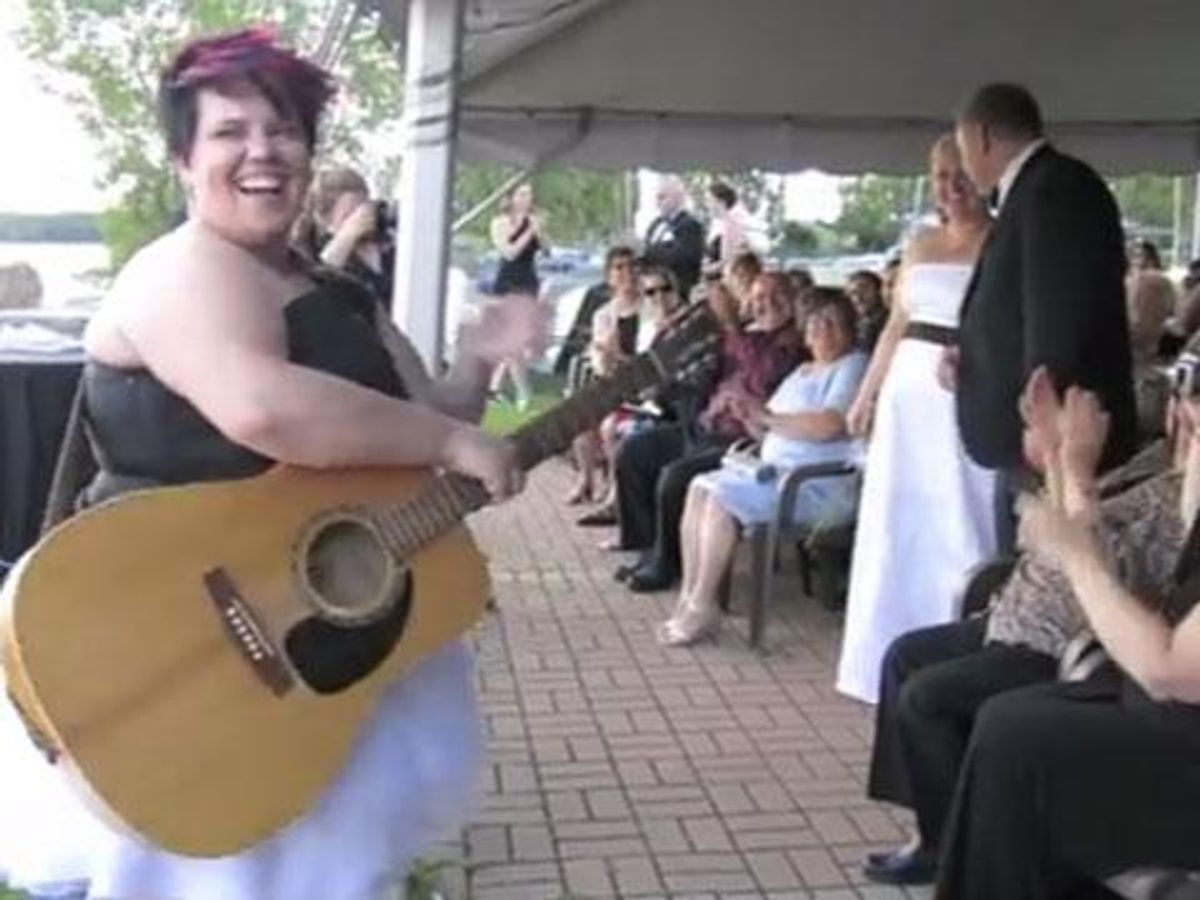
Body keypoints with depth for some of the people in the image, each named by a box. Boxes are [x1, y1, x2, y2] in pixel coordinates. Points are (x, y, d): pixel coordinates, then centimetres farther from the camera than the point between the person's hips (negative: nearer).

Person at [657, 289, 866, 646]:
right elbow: (770, 432, 22)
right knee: (700, 487, -9)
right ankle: (689, 598, -11)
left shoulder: (853, 367, -5)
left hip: (822, 487, -9)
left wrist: (768, 417, -15)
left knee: (723, 497, -24)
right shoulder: (802, 372, 23)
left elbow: (830, 426, -21)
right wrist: (750, 417, 0)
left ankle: (702, 608, -17)